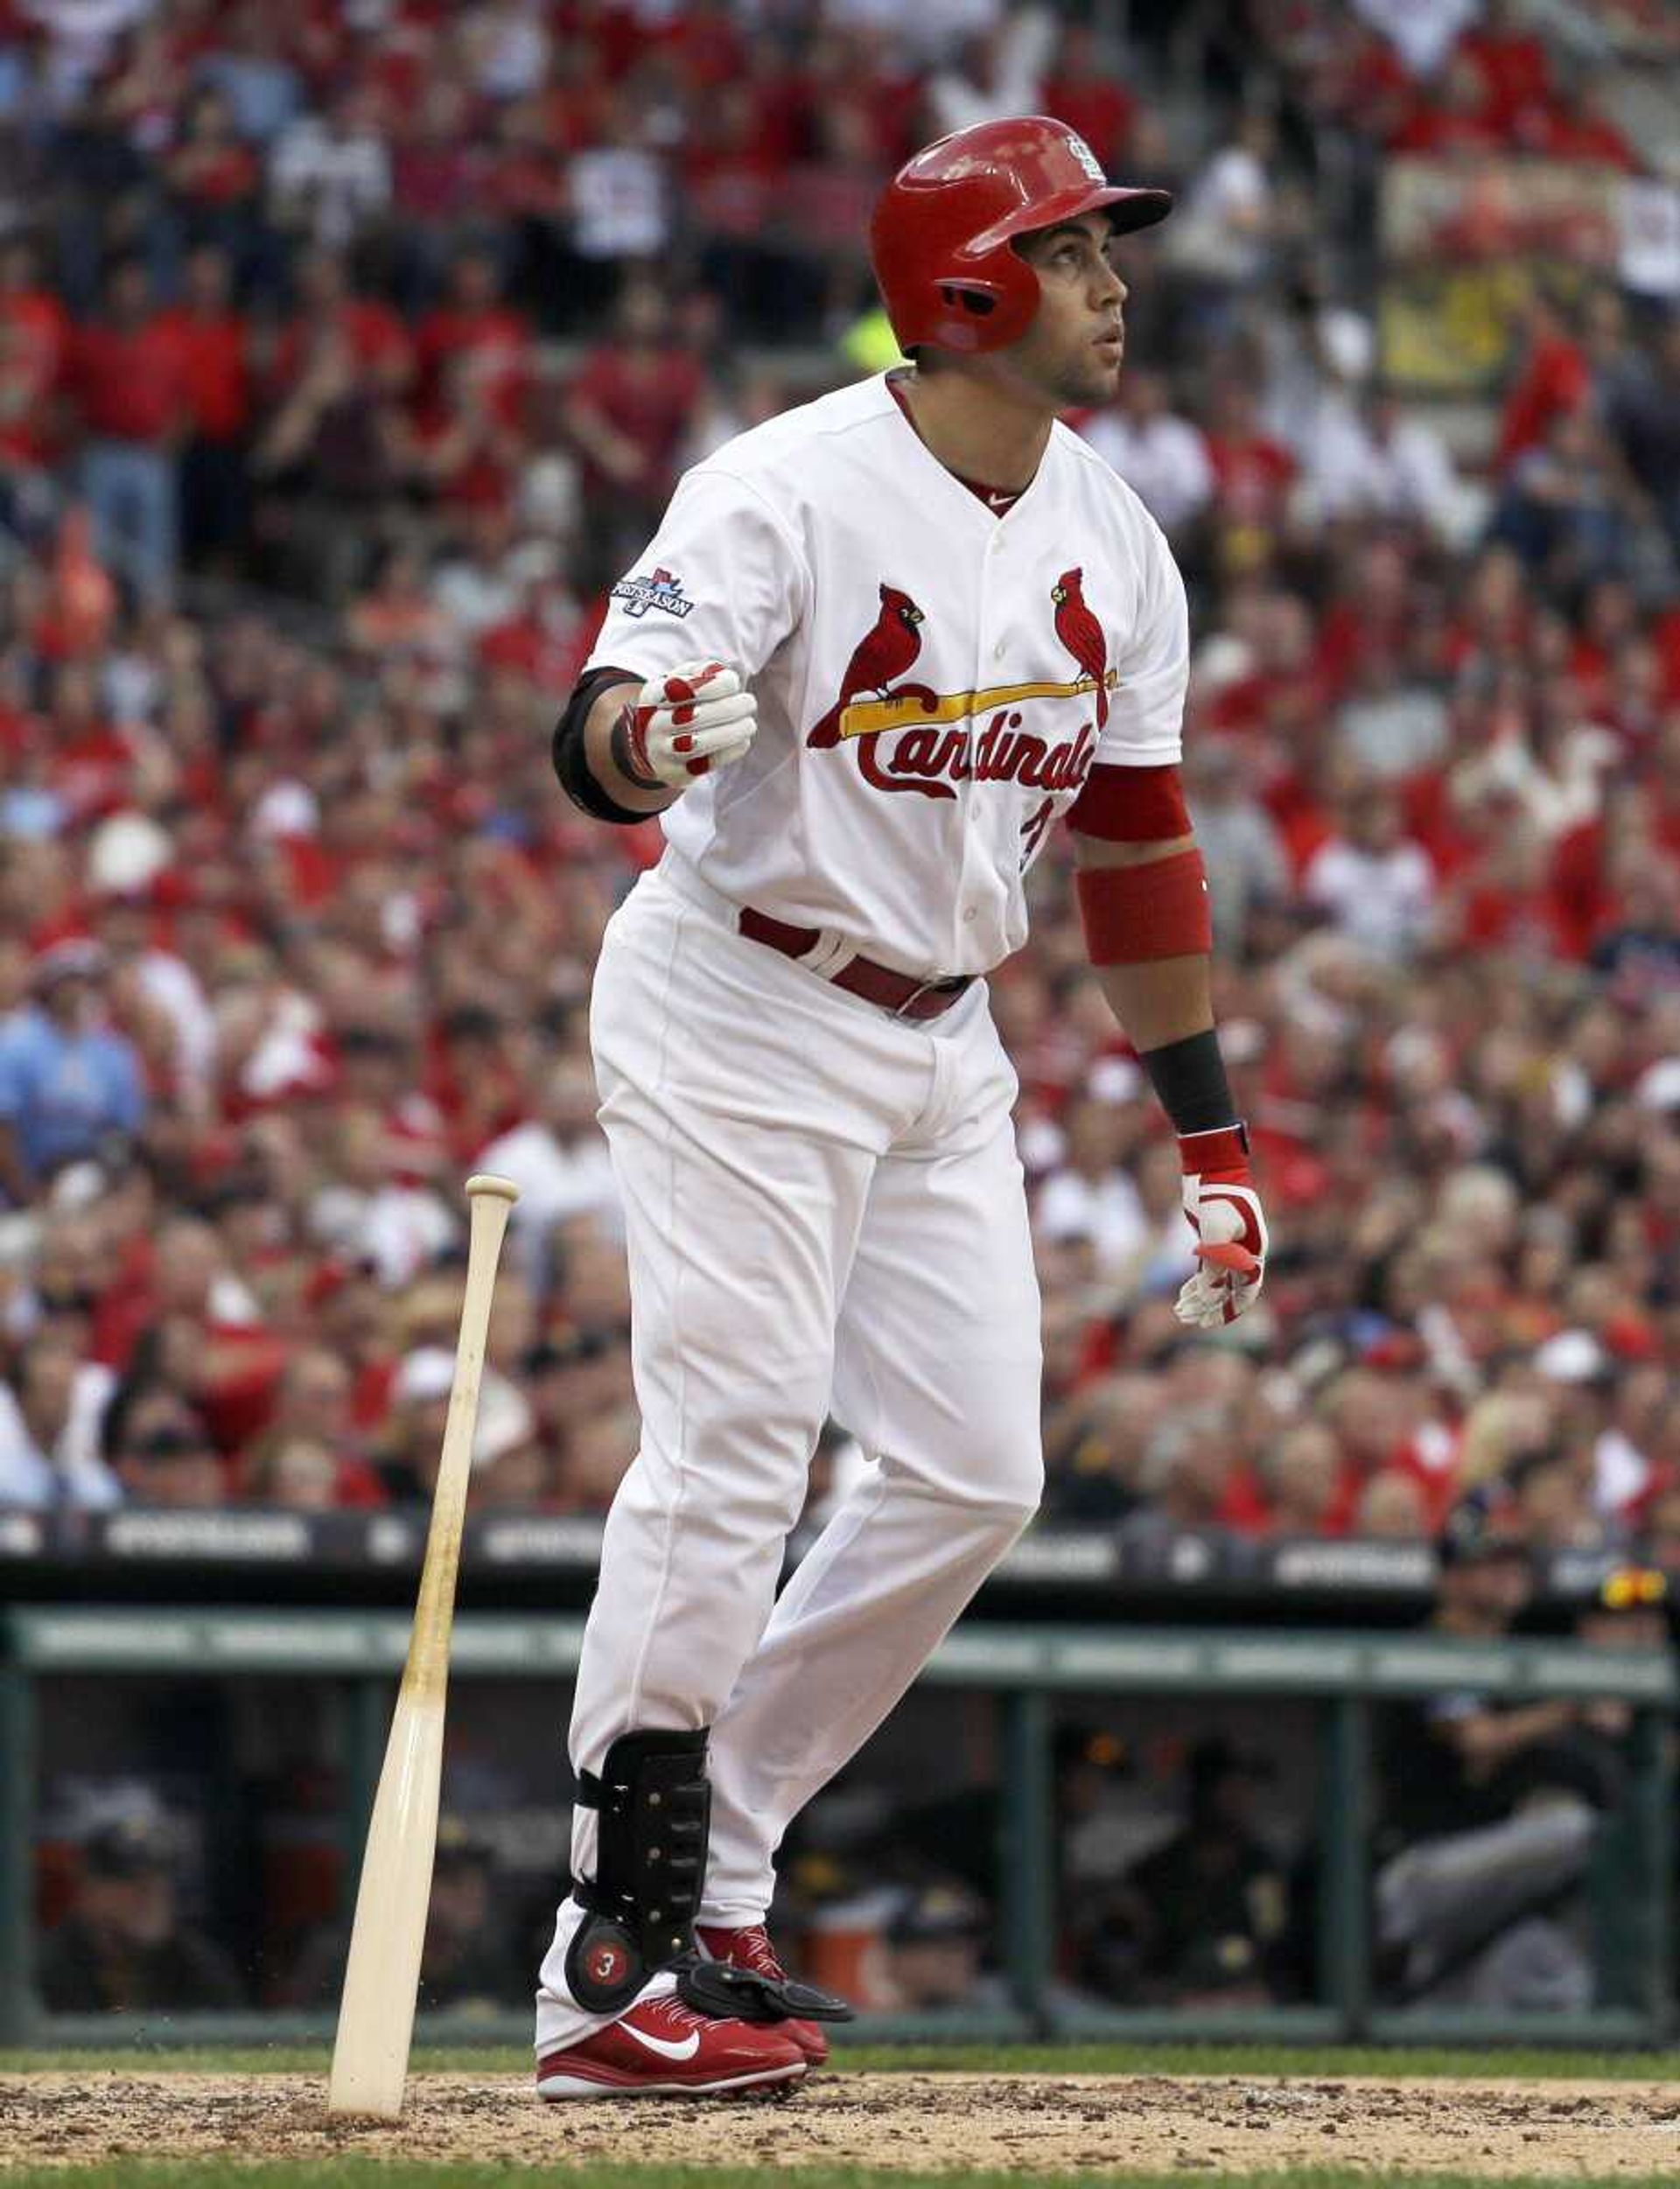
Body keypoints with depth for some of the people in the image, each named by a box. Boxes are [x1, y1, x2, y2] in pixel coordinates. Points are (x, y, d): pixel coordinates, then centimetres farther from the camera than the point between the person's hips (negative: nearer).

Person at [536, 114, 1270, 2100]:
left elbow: (1134, 841, 12)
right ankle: (613, 1972, -13)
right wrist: (657, 731, -52)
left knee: (971, 1475, 3)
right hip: (739, 1017, -8)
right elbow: (595, 742, -26)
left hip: (942, 1042, 8)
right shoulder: (785, 495, -17)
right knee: (732, 1453, -15)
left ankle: (702, 1877, 13)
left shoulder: (1113, 545, 5)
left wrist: (1210, 1142, 12)